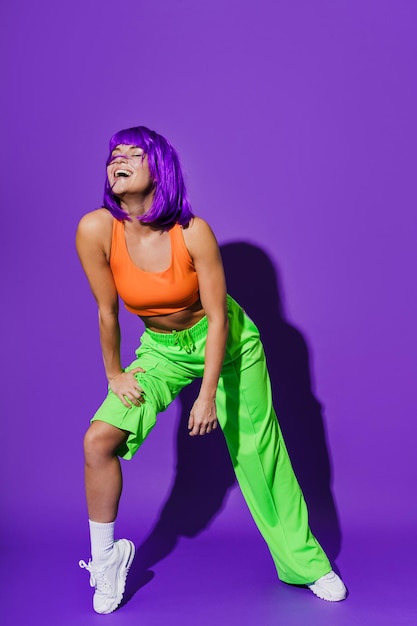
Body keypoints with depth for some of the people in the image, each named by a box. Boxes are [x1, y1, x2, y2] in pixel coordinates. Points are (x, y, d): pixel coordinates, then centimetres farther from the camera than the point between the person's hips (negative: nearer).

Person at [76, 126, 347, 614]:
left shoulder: (193, 231, -25)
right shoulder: (96, 230, -21)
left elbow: (218, 316, -18)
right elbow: (107, 311, -10)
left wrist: (208, 393, -19)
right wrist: (114, 374, -2)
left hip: (226, 340, -2)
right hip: (162, 348, 2)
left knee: (257, 449, 4)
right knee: (98, 439, -14)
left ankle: (304, 562, 23)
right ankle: (105, 558, 8)